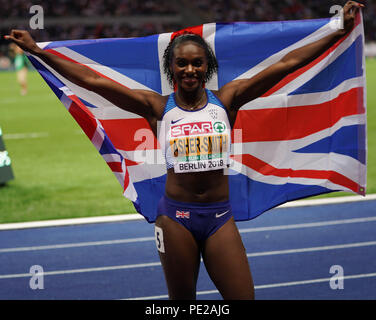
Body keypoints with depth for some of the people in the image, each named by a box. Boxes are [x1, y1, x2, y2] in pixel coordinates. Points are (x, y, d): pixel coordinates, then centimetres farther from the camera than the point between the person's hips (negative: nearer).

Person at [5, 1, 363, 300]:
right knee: (181, 302, 11)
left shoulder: (226, 99, -1)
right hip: (175, 215, -1)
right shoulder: (158, 107, -2)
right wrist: (37, 51, -7)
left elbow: (286, 64, -3)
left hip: (220, 216, 1)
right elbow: (92, 79, -5)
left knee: (243, 297, 0)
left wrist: (340, 32, -5)